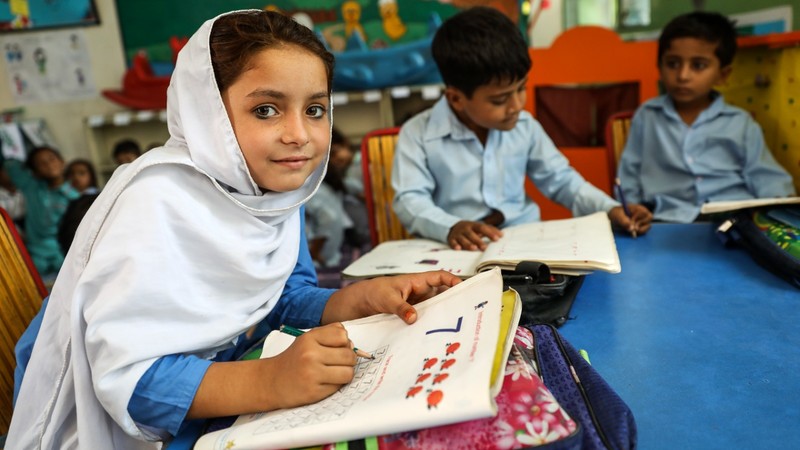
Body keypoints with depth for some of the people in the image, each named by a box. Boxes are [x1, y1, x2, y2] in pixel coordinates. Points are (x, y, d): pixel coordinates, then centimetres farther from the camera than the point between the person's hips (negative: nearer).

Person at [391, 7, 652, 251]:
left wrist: (609, 209, -2)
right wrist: (450, 228, -33)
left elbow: (560, 180, 13)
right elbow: (410, 200, -14)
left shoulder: (525, 126, 4)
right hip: (460, 249, -2)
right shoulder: (418, 134, -8)